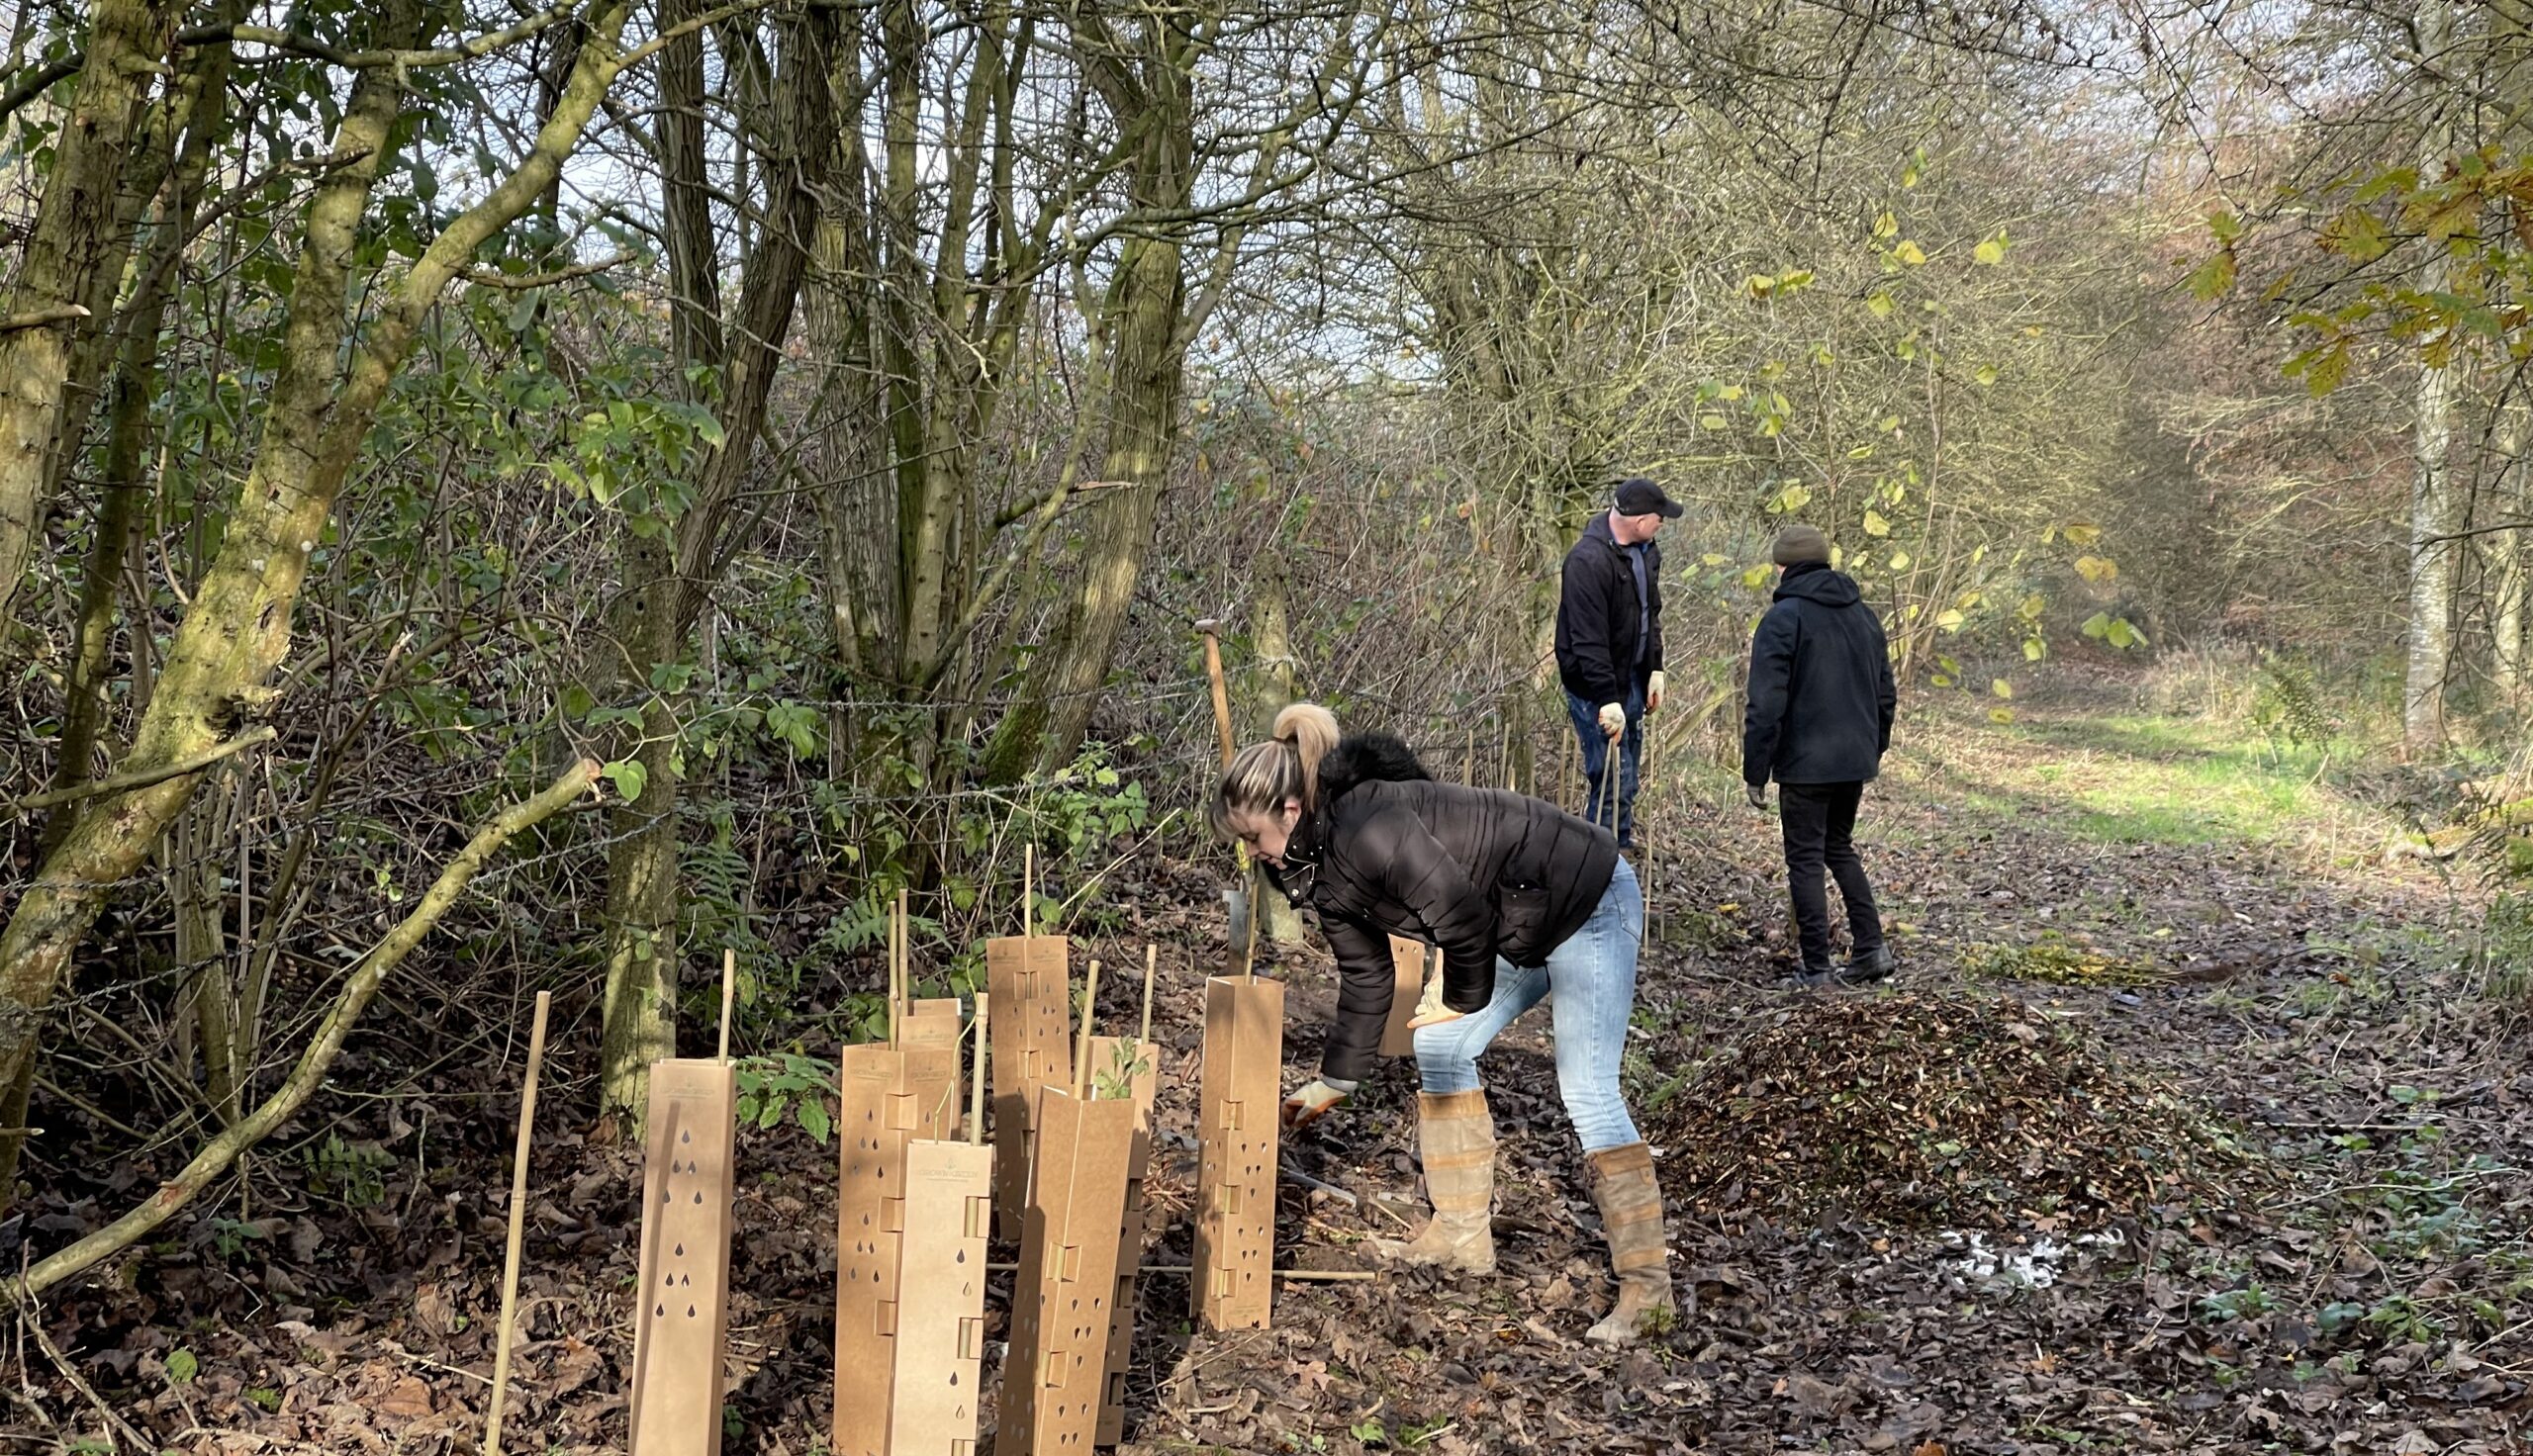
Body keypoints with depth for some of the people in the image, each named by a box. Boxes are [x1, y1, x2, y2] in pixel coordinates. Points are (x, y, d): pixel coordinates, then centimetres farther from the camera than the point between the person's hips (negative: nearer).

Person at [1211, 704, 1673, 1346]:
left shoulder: (1367, 829, -28)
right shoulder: (1322, 868, 3)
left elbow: (1462, 913, -25)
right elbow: (1365, 975, 12)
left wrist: (1464, 999, -6)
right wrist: (1332, 1085, 17)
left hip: (1588, 901, -10)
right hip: (1521, 928, 10)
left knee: (1587, 1091, -11)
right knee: (1439, 1047, 10)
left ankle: (1646, 1281, -4)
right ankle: (1462, 1235, 19)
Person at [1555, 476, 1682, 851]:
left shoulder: (1645, 550, 5)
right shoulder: (1589, 561, -25)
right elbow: (1588, 640, -27)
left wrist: (1655, 669, 14)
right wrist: (1607, 700, -28)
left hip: (1632, 677, 9)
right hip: (1595, 684, -9)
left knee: (1628, 768, 17)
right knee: (1612, 776, -8)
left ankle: (1622, 845, 29)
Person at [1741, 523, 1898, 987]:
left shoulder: (1783, 619, -12)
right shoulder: (1864, 615, 11)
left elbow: (1766, 705, -16)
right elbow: (1886, 694, 17)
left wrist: (1755, 772, -10)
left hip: (1805, 763, -7)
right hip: (1855, 760, 7)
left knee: (1805, 861, 3)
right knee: (1840, 848, 22)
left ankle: (1817, 968, 5)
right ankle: (1871, 948, 16)